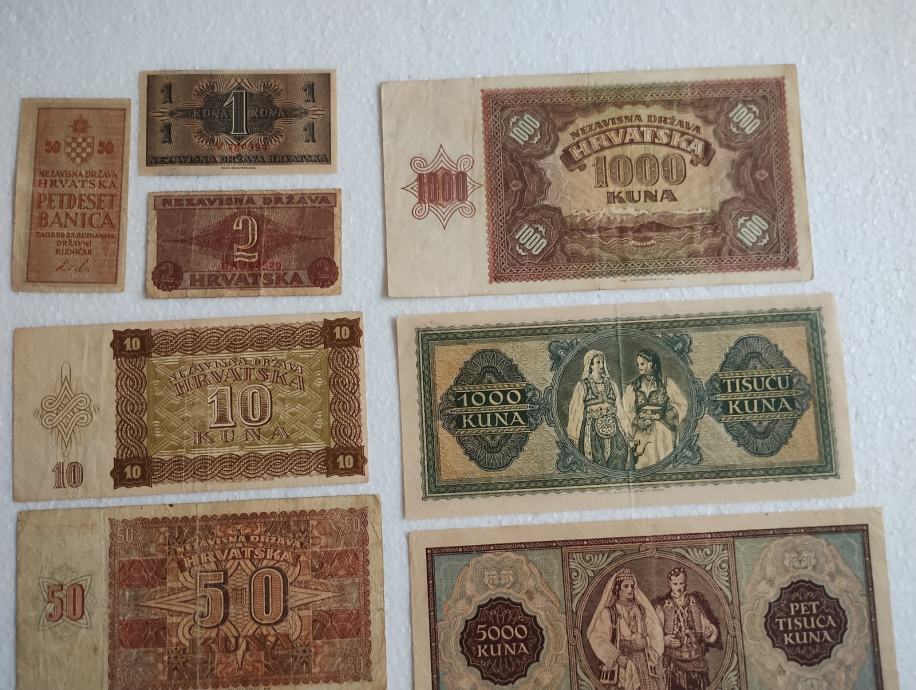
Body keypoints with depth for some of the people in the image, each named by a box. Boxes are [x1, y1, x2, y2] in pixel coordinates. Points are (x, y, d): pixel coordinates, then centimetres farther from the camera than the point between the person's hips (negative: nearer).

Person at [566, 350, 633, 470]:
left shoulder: (611, 384, 16)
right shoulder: (582, 385, 4)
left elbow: (619, 408, 16)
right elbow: (576, 411, 0)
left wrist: (626, 430, 9)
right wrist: (574, 437, -6)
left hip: (613, 428, 3)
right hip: (592, 431, -3)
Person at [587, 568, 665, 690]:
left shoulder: (641, 609, 11)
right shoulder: (609, 612, 0)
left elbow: (655, 631, 8)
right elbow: (598, 638, -9)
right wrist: (616, 657, -17)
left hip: (644, 661, 3)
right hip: (622, 662, -3)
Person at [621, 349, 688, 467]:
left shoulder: (666, 383, 4)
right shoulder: (632, 386, 10)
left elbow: (681, 405, 2)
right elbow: (625, 410, 4)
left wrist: (660, 416, -8)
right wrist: (637, 420, -12)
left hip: (663, 432, -1)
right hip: (641, 434, 1)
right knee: (644, 465, -7)